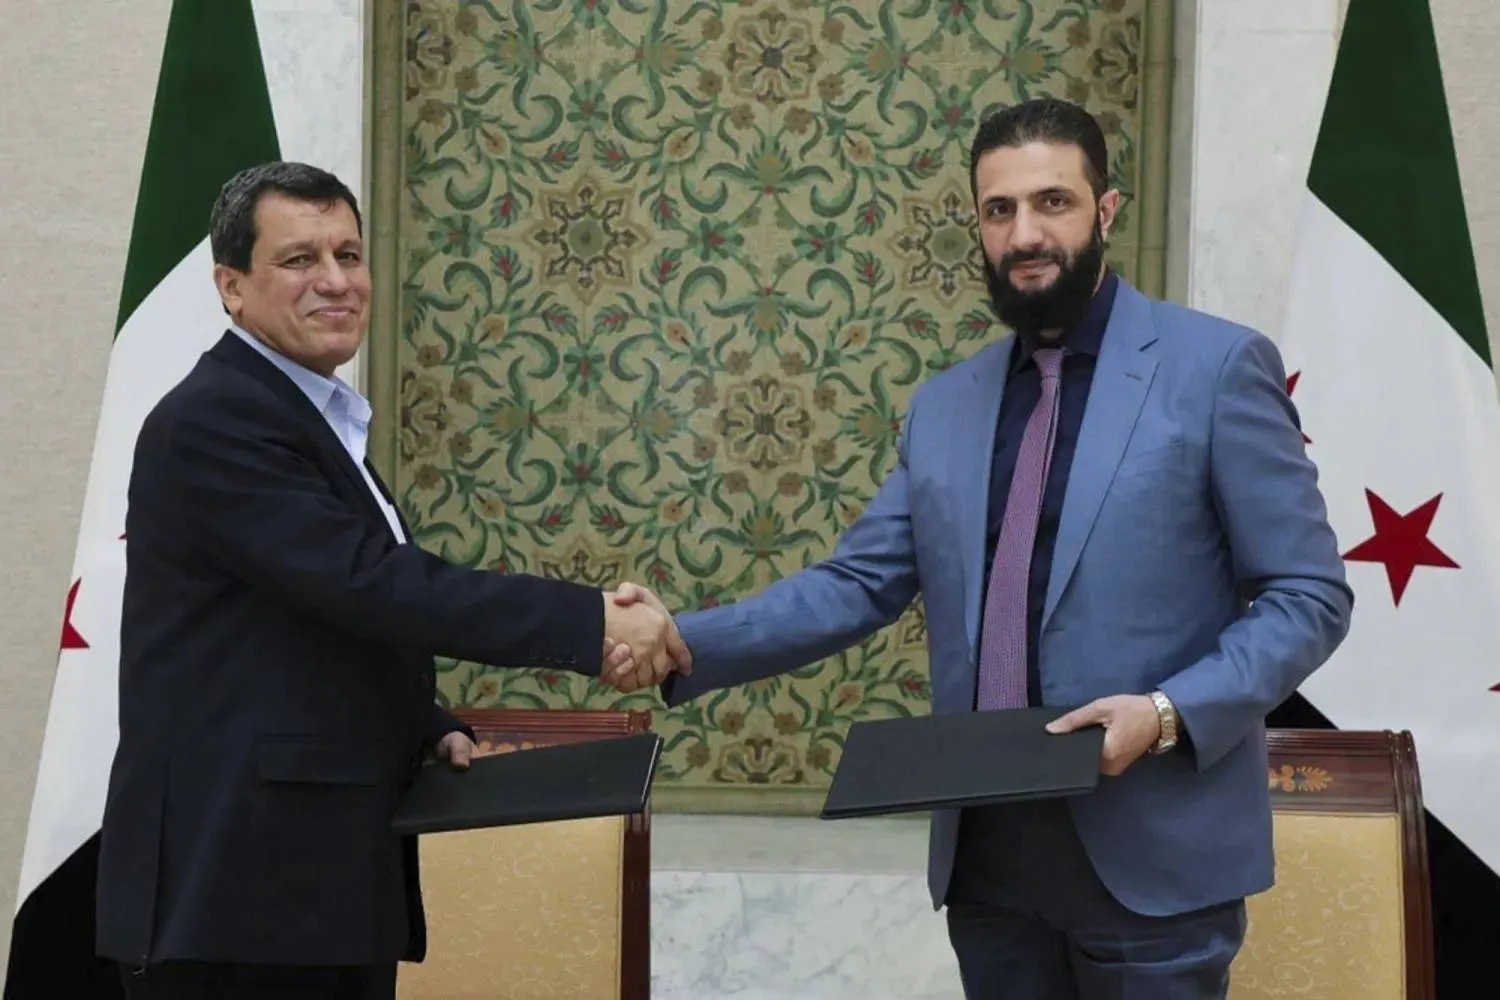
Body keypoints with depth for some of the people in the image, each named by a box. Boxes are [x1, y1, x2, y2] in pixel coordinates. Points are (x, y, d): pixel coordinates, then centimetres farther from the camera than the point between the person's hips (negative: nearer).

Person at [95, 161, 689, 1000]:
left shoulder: (317, 420, 18)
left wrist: (433, 731, 6)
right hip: (237, 893, -9)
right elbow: (370, 581, -22)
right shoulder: (214, 420, -13)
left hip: (327, 879, 9)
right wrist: (592, 623, -21)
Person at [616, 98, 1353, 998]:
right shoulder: (945, 406, 11)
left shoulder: (1217, 366, -4)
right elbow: (857, 585, 9)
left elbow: (1309, 595, -5)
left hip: (1151, 852, -4)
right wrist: (685, 644, -5)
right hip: (988, 853, 4)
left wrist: (1168, 714, -18)